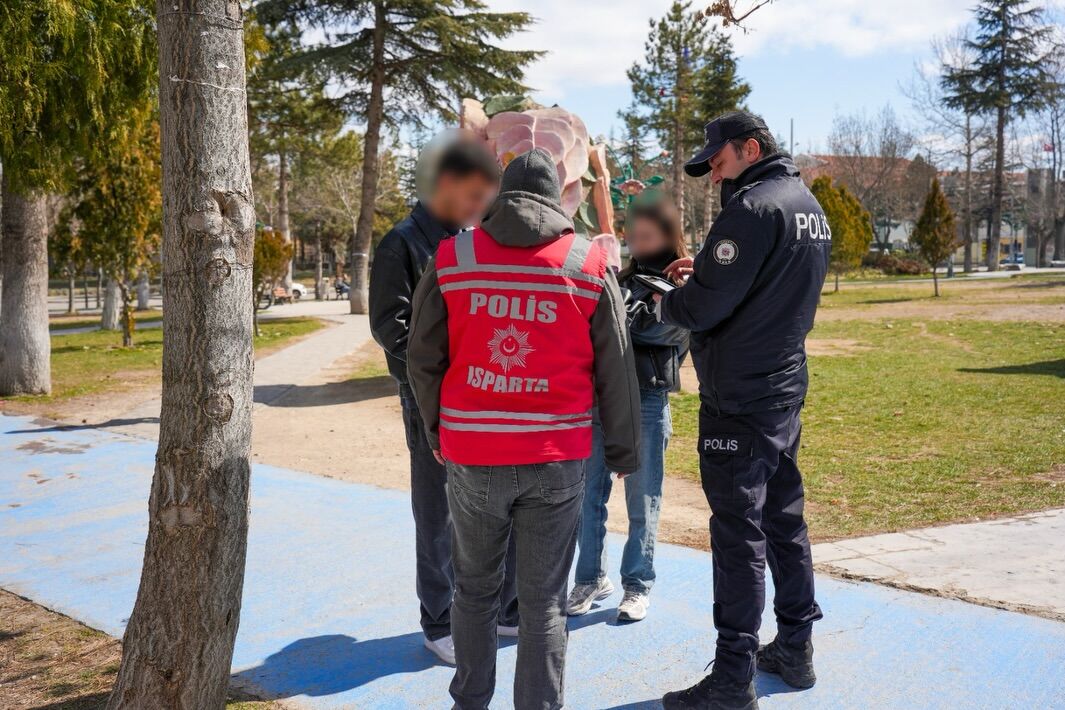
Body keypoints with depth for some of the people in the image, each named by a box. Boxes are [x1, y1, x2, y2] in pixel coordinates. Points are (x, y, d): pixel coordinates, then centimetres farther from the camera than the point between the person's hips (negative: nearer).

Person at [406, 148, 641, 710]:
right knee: (543, 602, 8)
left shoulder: (451, 259, -1)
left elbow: (423, 360, 5)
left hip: (471, 456, 1)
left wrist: (437, 432, 19)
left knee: (474, 589, 19)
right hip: (557, 459, -1)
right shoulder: (589, 266, -2)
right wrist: (623, 451, 12)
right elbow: (616, 371, 2)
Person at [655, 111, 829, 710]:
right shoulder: (810, 206, 15)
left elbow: (705, 309, -19)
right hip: (786, 389, 10)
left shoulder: (752, 207, -16)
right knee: (784, 519, 16)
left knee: (739, 532, -4)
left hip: (739, 399, -9)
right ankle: (795, 649, 28)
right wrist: (708, 274, 9)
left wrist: (667, 302, 1)